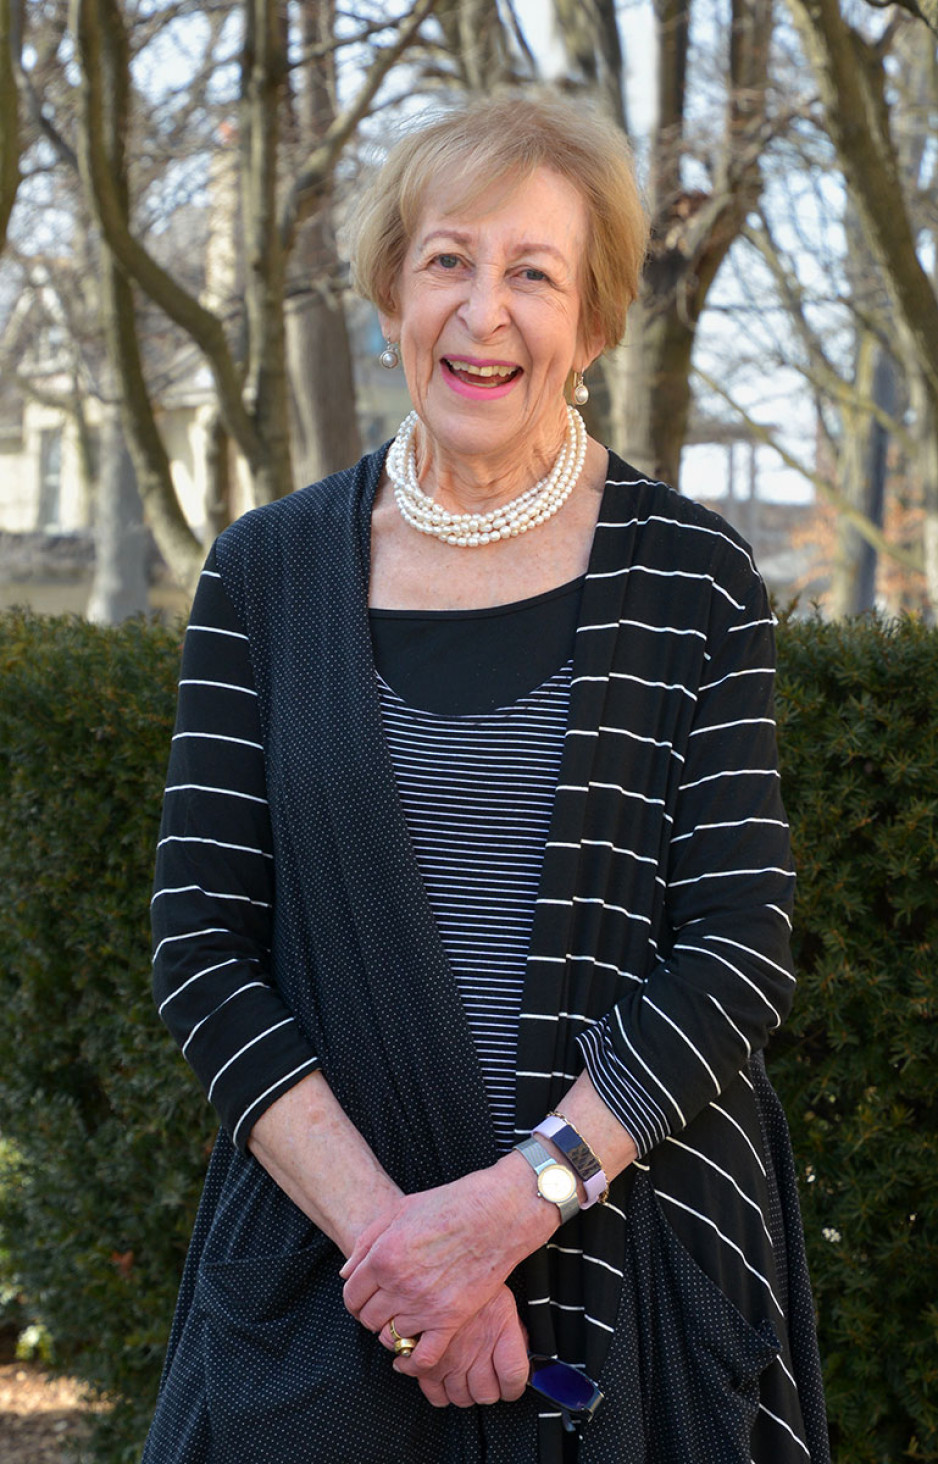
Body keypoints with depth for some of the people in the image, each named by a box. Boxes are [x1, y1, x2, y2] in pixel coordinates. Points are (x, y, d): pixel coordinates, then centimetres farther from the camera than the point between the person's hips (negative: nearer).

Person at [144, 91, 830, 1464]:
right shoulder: (268, 573, 3)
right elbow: (201, 940, -2)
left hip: (634, 1256, -1)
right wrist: (385, 1224, -14)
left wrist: (517, 1198, -17)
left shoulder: (689, 578, -1)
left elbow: (740, 946, -6)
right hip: (320, 1272, 1)